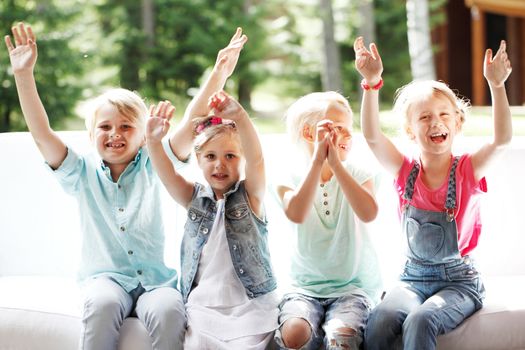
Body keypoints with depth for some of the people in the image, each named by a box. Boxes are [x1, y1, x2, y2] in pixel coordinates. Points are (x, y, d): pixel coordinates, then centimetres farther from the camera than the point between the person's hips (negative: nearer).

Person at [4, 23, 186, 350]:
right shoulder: (83, 173, 8)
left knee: (169, 311, -33)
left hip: (156, 279, 0)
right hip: (106, 277, 0)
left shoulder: (152, 166, 7)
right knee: (102, 304, -34)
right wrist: (24, 75, -10)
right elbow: (42, 134, -2)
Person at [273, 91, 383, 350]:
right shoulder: (290, 181, 1)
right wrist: (318, 160, -23)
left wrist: (336, 164, -24)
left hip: (354, 286, -1)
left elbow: (369, 213, -21)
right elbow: (297, 214, -22)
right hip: (305, 286, 1)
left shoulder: (358, 175, 1)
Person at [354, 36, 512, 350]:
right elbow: (372, 135, -14)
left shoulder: (468, 170, -5)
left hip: (459, 280, -2)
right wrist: (372, 83, -27)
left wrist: (497, 85, -34)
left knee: (419, 321, -33)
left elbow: (502, 139, -23)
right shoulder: (406, 172, 1)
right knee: (378, 324, -28)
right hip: (414, 277, 2)